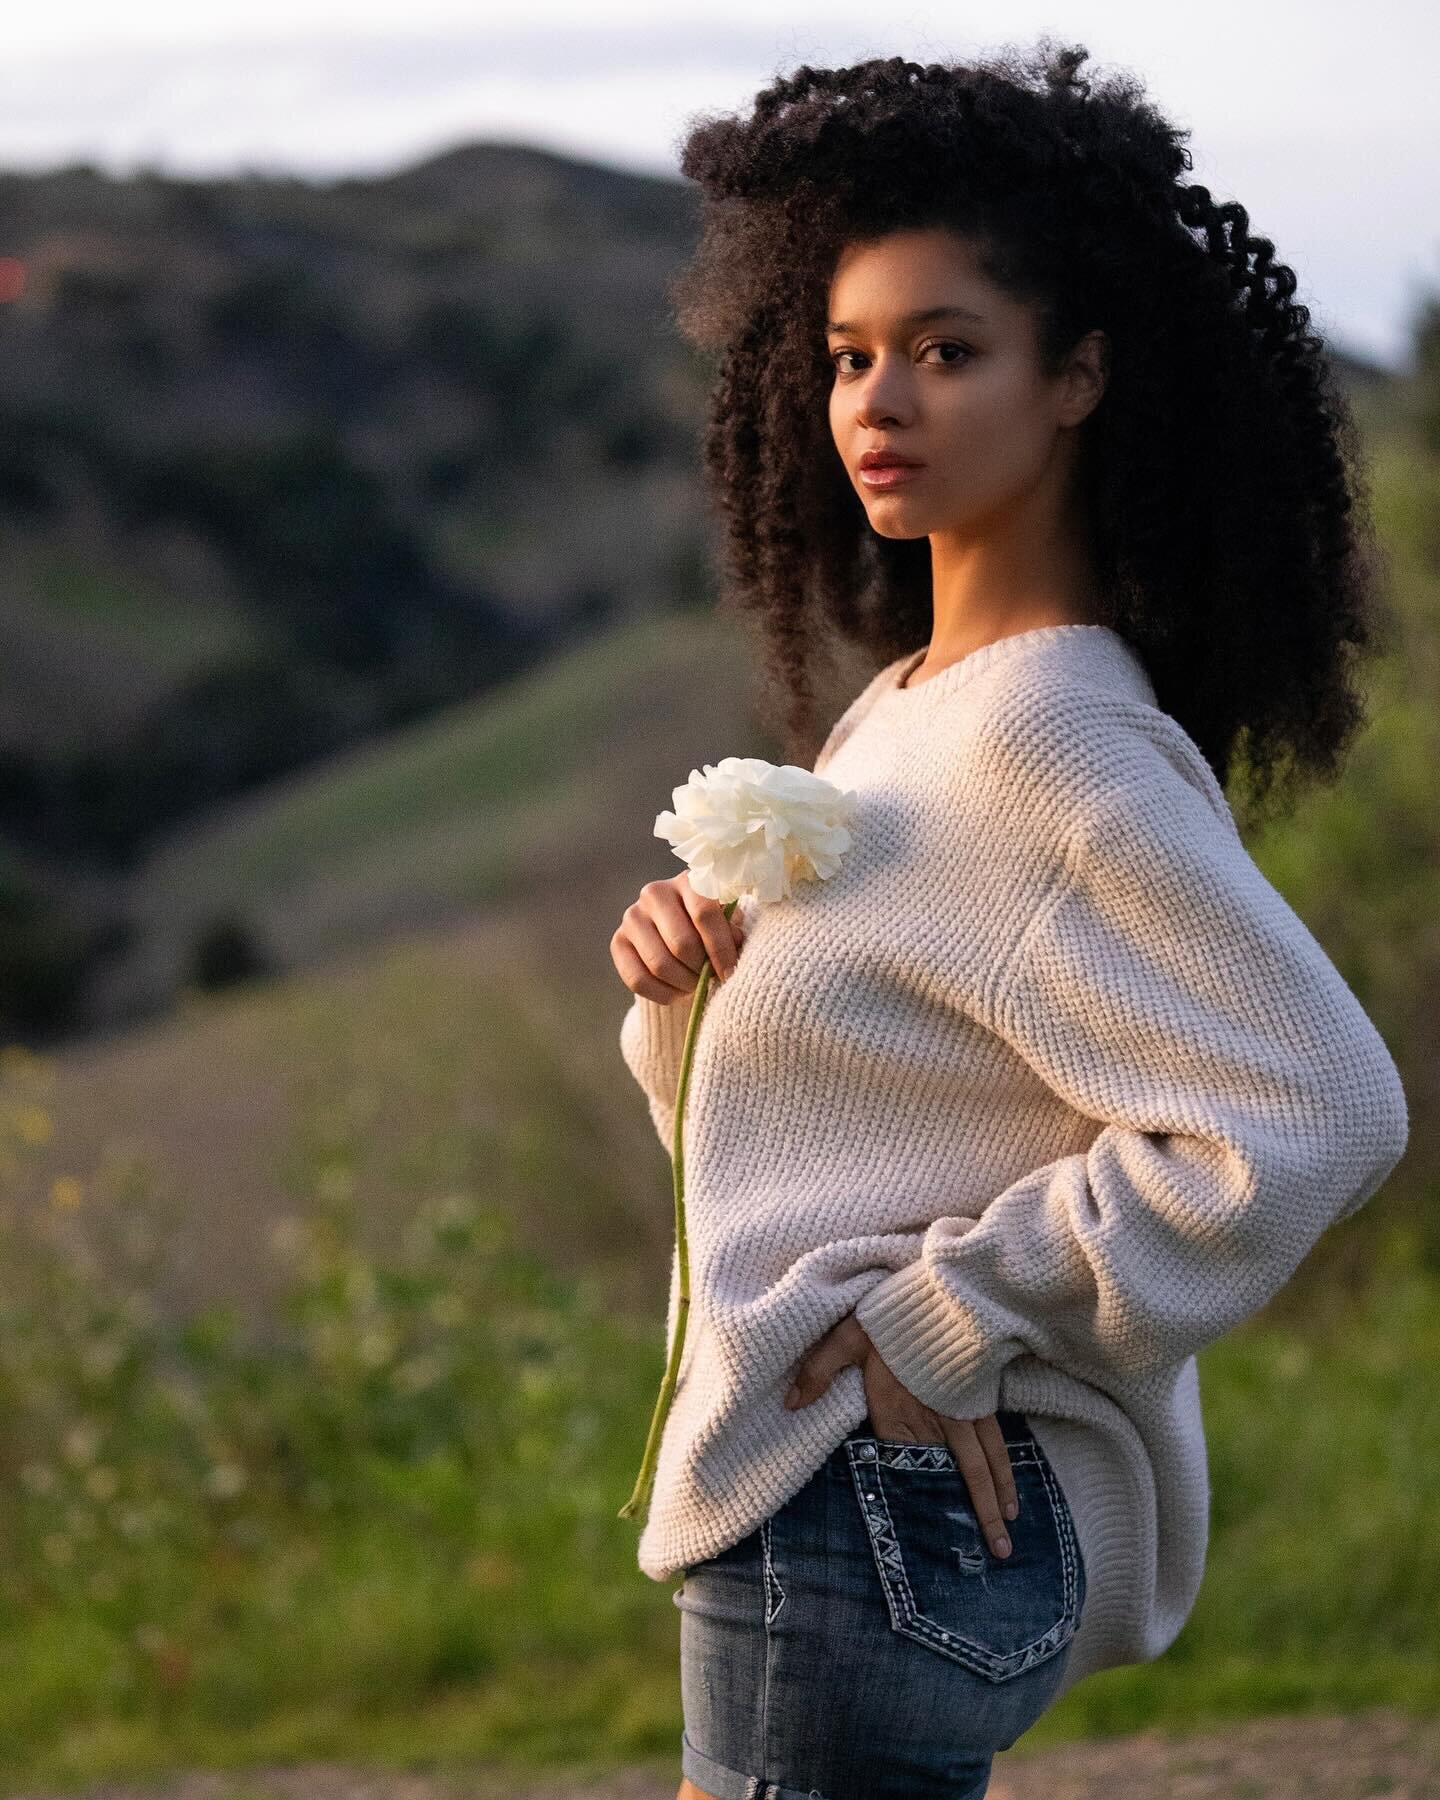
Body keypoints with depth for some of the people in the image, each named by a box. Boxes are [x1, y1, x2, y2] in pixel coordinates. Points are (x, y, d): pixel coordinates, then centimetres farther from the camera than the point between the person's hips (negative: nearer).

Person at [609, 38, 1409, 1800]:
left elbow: (1318, 1111, -26)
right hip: (837, 1508, 10)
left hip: (875, 1518, -10)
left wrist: (947, 1319, -20)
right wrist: (686, 980, -2)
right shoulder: (902, 714, 12)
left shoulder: (1049, 744, -17)